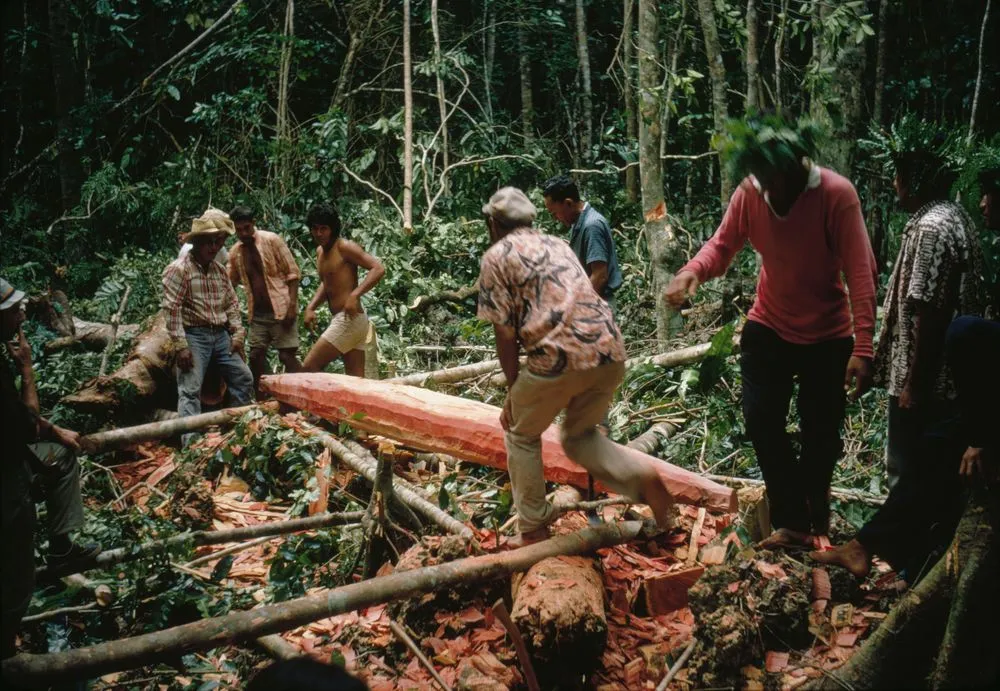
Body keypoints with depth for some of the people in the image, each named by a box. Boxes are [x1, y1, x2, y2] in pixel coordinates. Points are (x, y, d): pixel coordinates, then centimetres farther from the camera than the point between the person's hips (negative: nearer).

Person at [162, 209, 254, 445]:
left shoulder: (220, 270, 12)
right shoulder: (178, 270, -10)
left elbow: (232, 303, 17)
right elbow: (171, 310, -15)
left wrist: (238, 333, 5)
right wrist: (180, 346, -19)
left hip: (221, 335, 7)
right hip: (194, 335, -7)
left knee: (244, 378, 9)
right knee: (190, 390, -10)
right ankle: (191, 442, -12)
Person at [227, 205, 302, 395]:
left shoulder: (272, 240, -7)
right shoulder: (235, 253, 7)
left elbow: (292, 273, -8)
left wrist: (292, 306, -15)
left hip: (281, 310, -5)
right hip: (257, 314, 5)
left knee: (287, 356, -7)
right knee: (256, 357, 7)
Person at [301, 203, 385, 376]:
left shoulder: (344, 247, -10)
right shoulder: (320, 251, 16)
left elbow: (378, 268, -19)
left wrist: (355, 295, -29)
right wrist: (311, 308, 12)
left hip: (349, 320, -9)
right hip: (343, 322, 9)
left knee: (309, 368, -8)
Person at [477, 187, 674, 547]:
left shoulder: (496, 256, 7)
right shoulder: (557, 244, 26)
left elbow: (504, 332, 1)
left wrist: (513, 390, 11)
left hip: (557, 356, -6)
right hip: (610, 353, 6)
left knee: (521, 436, 20)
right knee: (578, 435, 25)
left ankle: (533, 530, 22)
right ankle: (641, 478, 1)